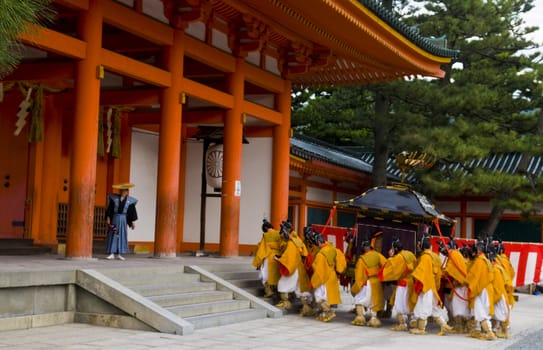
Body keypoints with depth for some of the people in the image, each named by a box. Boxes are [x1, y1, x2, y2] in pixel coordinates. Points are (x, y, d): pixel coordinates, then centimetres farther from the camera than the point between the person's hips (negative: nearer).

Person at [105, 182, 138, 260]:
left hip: (123, 219, 1)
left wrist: (132, 222, 4)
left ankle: (119, 254, 9)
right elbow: (110, 209, 0)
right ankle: (112, 254, -2)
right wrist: (108, 218, -6)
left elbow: (132, 212, 5)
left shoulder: (130, 201, 1)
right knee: (113, 235, -3)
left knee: (122, 236, 3)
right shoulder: (114, 198, -2)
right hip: (115, 218, -1)